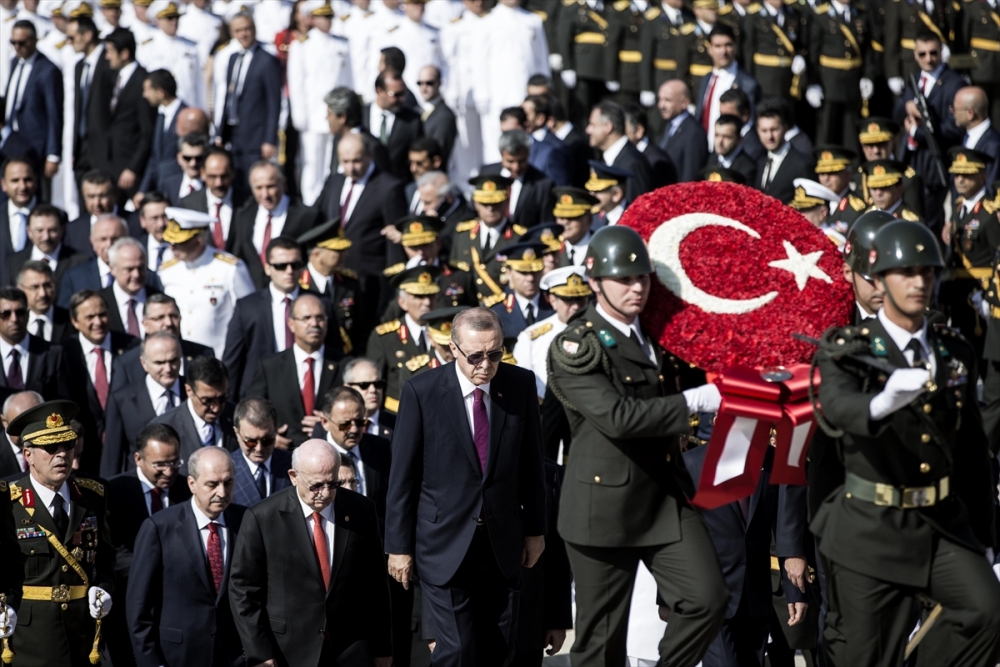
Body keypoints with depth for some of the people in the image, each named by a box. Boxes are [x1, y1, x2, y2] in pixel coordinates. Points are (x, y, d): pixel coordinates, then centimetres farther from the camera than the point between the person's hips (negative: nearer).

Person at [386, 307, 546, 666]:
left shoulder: (521, 385, 0)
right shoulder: (422, 391, -10)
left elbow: (531, 462, 9)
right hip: (446, 542, -3)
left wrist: (535, 528, 12)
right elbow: (403, 475, -5)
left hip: (502, 542, 4)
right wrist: (399, 545, -3)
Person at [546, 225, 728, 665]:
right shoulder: (574, 347, -10)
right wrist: (697, 401, -23)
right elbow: (617, 416, -24)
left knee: (707, 599, -9)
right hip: (605, 503, -5)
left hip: (668, 497, 5)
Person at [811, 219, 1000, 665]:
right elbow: (837, 406, -30)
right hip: (871, 526, -4)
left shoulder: (955, 353, 8)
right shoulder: (848, 349, -7)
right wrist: (881, 403, -53)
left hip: (944, 524, 4)